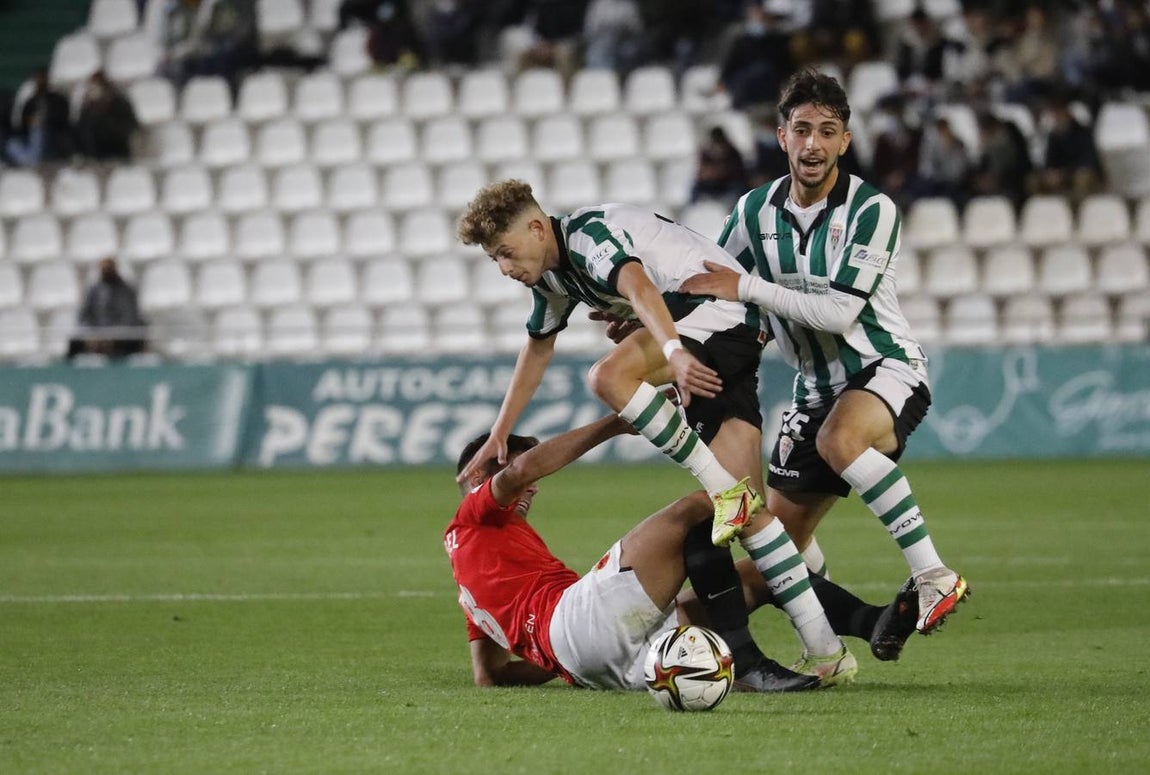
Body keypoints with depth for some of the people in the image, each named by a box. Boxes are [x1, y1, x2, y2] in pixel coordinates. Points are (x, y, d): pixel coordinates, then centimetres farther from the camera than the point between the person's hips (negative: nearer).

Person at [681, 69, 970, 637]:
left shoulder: (871, 210, -16)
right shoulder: (755, 211, 1)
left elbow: (838, 312, -24)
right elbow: (709, 294, 15)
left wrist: (748, 287, -24)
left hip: (885, 369, -6)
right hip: (816, 388, 7)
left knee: (840, 437, -39)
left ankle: (932, 576, -35)